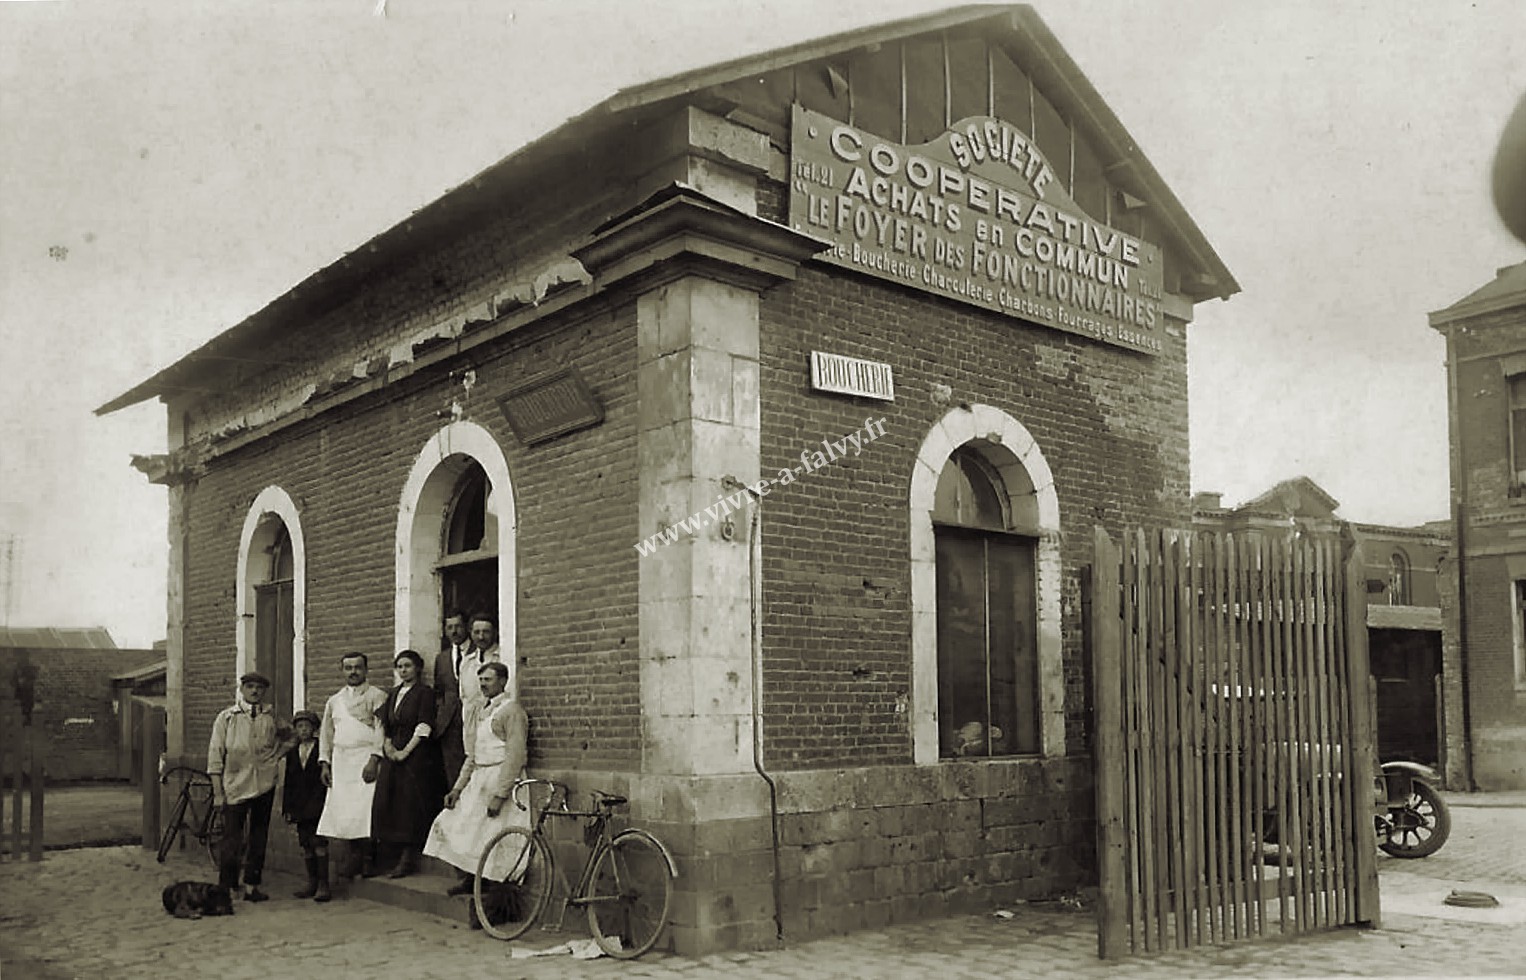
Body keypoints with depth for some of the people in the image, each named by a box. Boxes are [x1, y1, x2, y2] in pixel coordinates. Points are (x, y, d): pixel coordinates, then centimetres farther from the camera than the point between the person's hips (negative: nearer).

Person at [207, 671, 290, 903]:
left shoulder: (270, 718, 9)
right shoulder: (226, 718, 3)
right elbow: (215, 754, 0)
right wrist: (218, 791, -4)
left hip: (264, 786, 3)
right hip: (235, 786, -3)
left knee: (259, 839, 8)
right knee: (232, 839, -3)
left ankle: (253, 886, 17)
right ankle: (227, 887, 6)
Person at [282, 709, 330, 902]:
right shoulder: (292, 753, 14)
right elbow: (288, 783, 15)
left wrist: (321, 803, -10)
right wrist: (287, 808, 8)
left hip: (318, 805, -5)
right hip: (300, 807, 5)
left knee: (319, 843, -9)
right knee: (305, 845, 8)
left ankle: (323, 884, -6)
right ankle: (311, 882, 16)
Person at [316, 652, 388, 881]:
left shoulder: (377, 696, 3)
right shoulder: (334, 701, 19)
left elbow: (381, 731, -6)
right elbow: (326, 734, 20)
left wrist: (374, 759, -16)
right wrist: (325, 764, 10)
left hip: (367, 759, -5)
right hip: (341, 761, 5)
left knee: (364, 809, -13)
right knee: (342, 809, -3)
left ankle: (368, 860, -7)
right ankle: (352, 859, 2)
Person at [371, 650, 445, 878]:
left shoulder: (424, 693, -5)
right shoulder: (393, 694, 16)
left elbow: (423, 728, -13)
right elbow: (383, 724, 15)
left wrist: (405, 751, -16)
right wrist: (387, 746, -1)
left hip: (416, 756, -7)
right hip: (393, 756, 7)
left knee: (410, 805, -6)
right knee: (388, 804, 3)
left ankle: (408, 859, -1)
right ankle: (402, 856, 10)